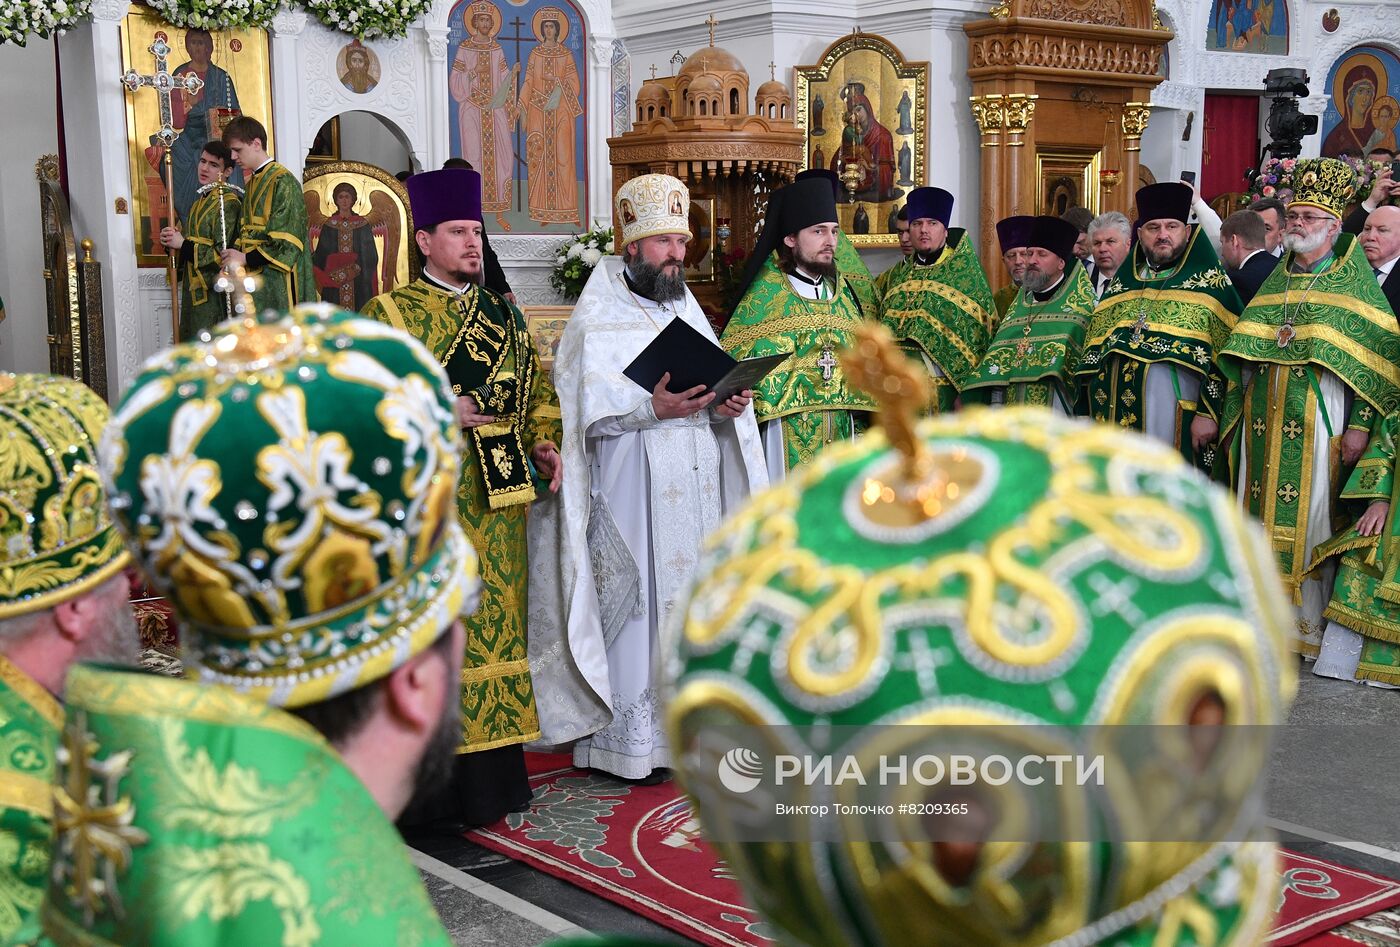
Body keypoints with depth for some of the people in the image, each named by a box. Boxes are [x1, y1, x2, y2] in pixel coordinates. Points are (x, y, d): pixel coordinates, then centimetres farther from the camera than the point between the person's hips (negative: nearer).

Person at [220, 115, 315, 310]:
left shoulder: (283, 181, -9)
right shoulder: (252, 183, 17)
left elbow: (287, 240, -16)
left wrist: (245, 258, -13)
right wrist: (235, 253, -2)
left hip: (277, 280, -8)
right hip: (253, 279, 8)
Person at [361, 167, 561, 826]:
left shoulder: (504, 314, 14)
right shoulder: (389, 315, -1)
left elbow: (537, 388, 18)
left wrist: (544, 443, 0)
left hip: (496, 500, 5)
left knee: (495, 620, 8)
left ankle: (492, 775, 18)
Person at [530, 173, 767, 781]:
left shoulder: (688, 309, 18)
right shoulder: (599, 315, -2)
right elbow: (586, 400, -15)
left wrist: (727, 405, -8)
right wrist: (651, 406, -28)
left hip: (696, 492, 6)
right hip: (631, 492, -6)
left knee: (692, 599, 7)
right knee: (636, 605, -5)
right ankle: (629, 738, 3)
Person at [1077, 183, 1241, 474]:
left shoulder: (1209, 281, 2)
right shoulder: (1122, 283, 16)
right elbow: (1093, 357, 17)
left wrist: (1208, 413, -14)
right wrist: (1096, 417, 11)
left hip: (1177, 419, -4)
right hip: (1119, 419, 5)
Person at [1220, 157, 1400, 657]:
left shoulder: (1356, 282, 0)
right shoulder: (1276, 280, 15)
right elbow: (1244, 356, 15)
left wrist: (1359, 425, -13)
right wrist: (1243, 413, 8)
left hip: (1319, 420, -5)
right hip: (1266, 420, 5)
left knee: (1310, 516, -4)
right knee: (1265, 512, 6)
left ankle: (1311, 624, 4)